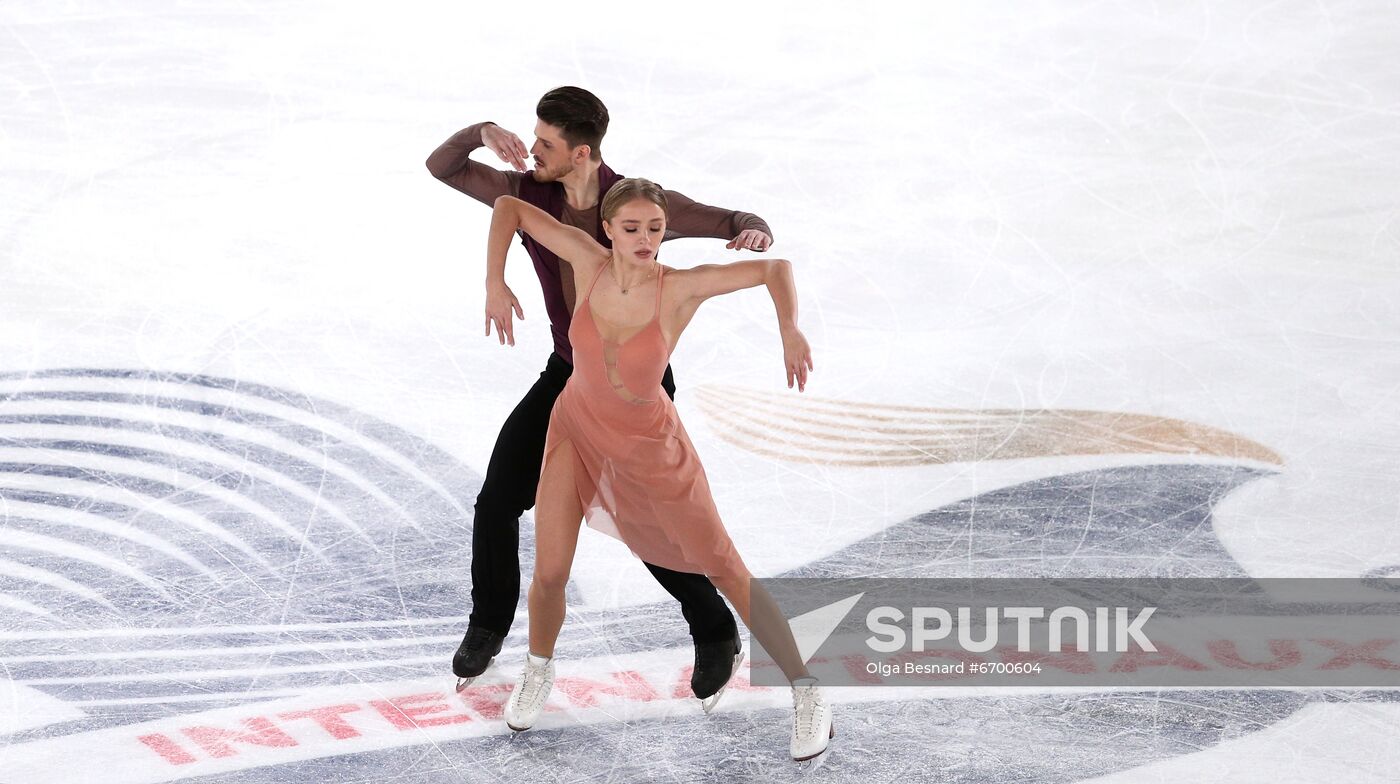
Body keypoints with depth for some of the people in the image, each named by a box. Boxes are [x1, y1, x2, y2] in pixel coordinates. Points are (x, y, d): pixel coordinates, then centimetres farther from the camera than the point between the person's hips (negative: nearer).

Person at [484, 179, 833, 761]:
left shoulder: (679, 288, -24)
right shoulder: (589, 261, -16)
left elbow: (775, 267, -20)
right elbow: (508, 207, -8)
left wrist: (790, 332, -36)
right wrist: (494, 284, -18)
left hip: (650, 446, -2)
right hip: (577, 429, 2)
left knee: (725, 569, 3)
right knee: (549, 573, -4)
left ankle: (805, 690, 15)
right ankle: (539, 667, 30)